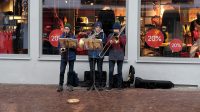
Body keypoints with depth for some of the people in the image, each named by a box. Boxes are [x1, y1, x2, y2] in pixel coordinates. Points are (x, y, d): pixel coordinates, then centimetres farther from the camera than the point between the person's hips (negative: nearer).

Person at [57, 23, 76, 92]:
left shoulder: (73, 37, 0)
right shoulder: (61, 36, 5)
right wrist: (61, 49, -12)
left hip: (71, 56, -1)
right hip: (64, 56, 1)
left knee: (71, 71, 6)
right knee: (61, 71, -5)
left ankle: (69, 85, 18)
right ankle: (60, 85, 2)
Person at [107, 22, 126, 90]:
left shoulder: (123, 36, 8)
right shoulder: (110, 35, 11)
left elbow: (124, 44, -7)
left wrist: (119, 37, -15)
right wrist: (110, 42, -18)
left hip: (120, 55, -1)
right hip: (112, 55, 1)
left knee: (119, 71, 2)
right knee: (111, 71, -4)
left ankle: (119, 85, 9)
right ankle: (110, 85, 5)